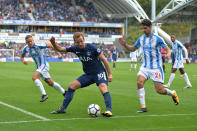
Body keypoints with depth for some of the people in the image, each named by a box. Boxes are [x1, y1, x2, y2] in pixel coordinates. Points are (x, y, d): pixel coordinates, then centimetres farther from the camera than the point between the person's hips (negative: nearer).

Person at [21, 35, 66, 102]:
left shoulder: (39, 45, -22)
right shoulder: (26, 48, -2)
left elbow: (50, 44, -14)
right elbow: (22, 56, 14)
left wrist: (58, 53, -16)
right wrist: (23, 61, -10)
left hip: (44, 65, -7)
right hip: (38, 66, 7)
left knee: (34, 77, -27)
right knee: (50, 83, 14)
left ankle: (44, 94, -24)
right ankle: (63, 91, 33)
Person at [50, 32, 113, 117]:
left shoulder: (92, 48, -19)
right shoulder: (75, 49, -4)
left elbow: (104, 59, -12)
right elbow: (60, 49, 2)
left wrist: (109, 74, -13)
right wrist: (53, 43, -19)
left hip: (99, 73, -6)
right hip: (88, 75, 6)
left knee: (103, 88, -32)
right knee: (72, 86, -1)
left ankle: (108, 110, -36)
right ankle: (63, 109, 7)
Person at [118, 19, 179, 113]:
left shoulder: (157, 39, -10)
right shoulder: (141, 39, 5)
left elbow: (168, 49, -10)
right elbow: (133, 48, 16)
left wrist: (168, 54, -33)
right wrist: (125, 44, -2)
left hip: (156, 67, -4)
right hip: (145, 67, 4)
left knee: (159, 90, -5)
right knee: (139, 82, -22)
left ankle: (173, 94, 29)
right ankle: (143, 107, -16)